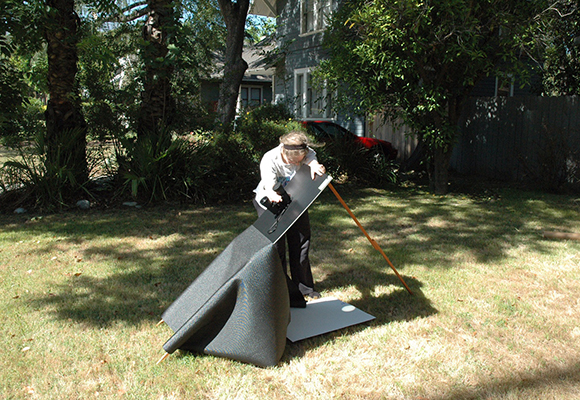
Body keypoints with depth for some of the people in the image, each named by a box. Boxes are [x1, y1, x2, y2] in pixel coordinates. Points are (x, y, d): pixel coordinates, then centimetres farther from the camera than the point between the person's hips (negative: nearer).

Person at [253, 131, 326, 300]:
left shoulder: (306, 152, -20)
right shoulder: (269, 160, -31)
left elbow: (312, 160, -39)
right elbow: (269, 188, -39)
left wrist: (314, 166, -63)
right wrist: (274, 195, -62)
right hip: (270, 204, -4)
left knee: (301, 244, 8)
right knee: (275, 246, -8)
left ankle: (304, 287, 24)